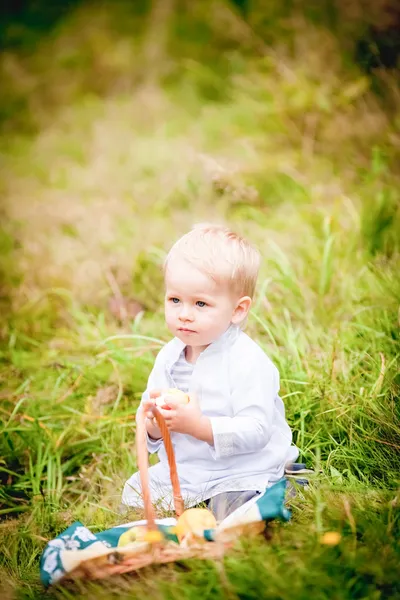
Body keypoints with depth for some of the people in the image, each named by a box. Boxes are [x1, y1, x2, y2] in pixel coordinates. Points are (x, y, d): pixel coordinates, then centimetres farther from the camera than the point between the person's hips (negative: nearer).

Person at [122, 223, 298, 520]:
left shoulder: (248, 361, -19)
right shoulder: (169, 356, 2)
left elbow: (256, 431, -26)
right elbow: (149, 425, 7)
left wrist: (198, 425, -35)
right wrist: (153, 425, -18)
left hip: (242, 471, -7)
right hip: (184, 467, 7)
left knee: (234, 507, -30)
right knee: (134, 492, 4)